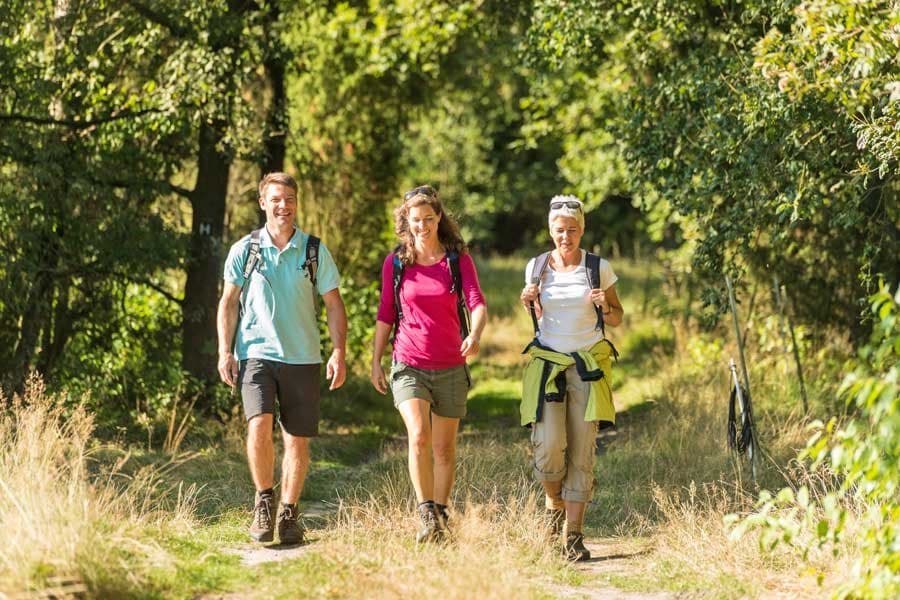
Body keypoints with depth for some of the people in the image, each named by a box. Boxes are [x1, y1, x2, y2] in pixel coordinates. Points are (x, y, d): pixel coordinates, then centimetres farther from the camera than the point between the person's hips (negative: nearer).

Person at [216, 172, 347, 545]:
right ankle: (264, 500, 0)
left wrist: (339, 352, -4)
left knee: (298, 440, 3)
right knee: (259, 427, -19)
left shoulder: (315, 251, 3)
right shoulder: (244, 251, 3)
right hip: (255, 354, -1)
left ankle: (288, 514, 16)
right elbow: (229, 303, 10)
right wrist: (225, 351, 1)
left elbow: (333, 305, 6)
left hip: (302, 358, 1)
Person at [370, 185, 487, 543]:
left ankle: (441, 519, 20)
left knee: (444, 448, 7)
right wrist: (375, 362, 9)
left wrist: (475, 335, -32)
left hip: (450, 367, 1)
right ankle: (427, 517, -17)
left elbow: (477, 303, -12)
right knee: (419, 437, -21)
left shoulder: (458, 259, 0)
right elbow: (385, 314, 10)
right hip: (409, 365, -1)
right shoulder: (395, 263, 2)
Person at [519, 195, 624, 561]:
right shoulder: (537, 267, 5)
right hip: (547, 363, 1)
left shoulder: (598, 268, 1)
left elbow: (617, 320, 9)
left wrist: (604, 306, -12)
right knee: (548, 449, -12)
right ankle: (554, 502, 20)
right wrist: (528, 302, -4)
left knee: (581, 452, -4)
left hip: (587, 365, -1)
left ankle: (573, 535, 1)